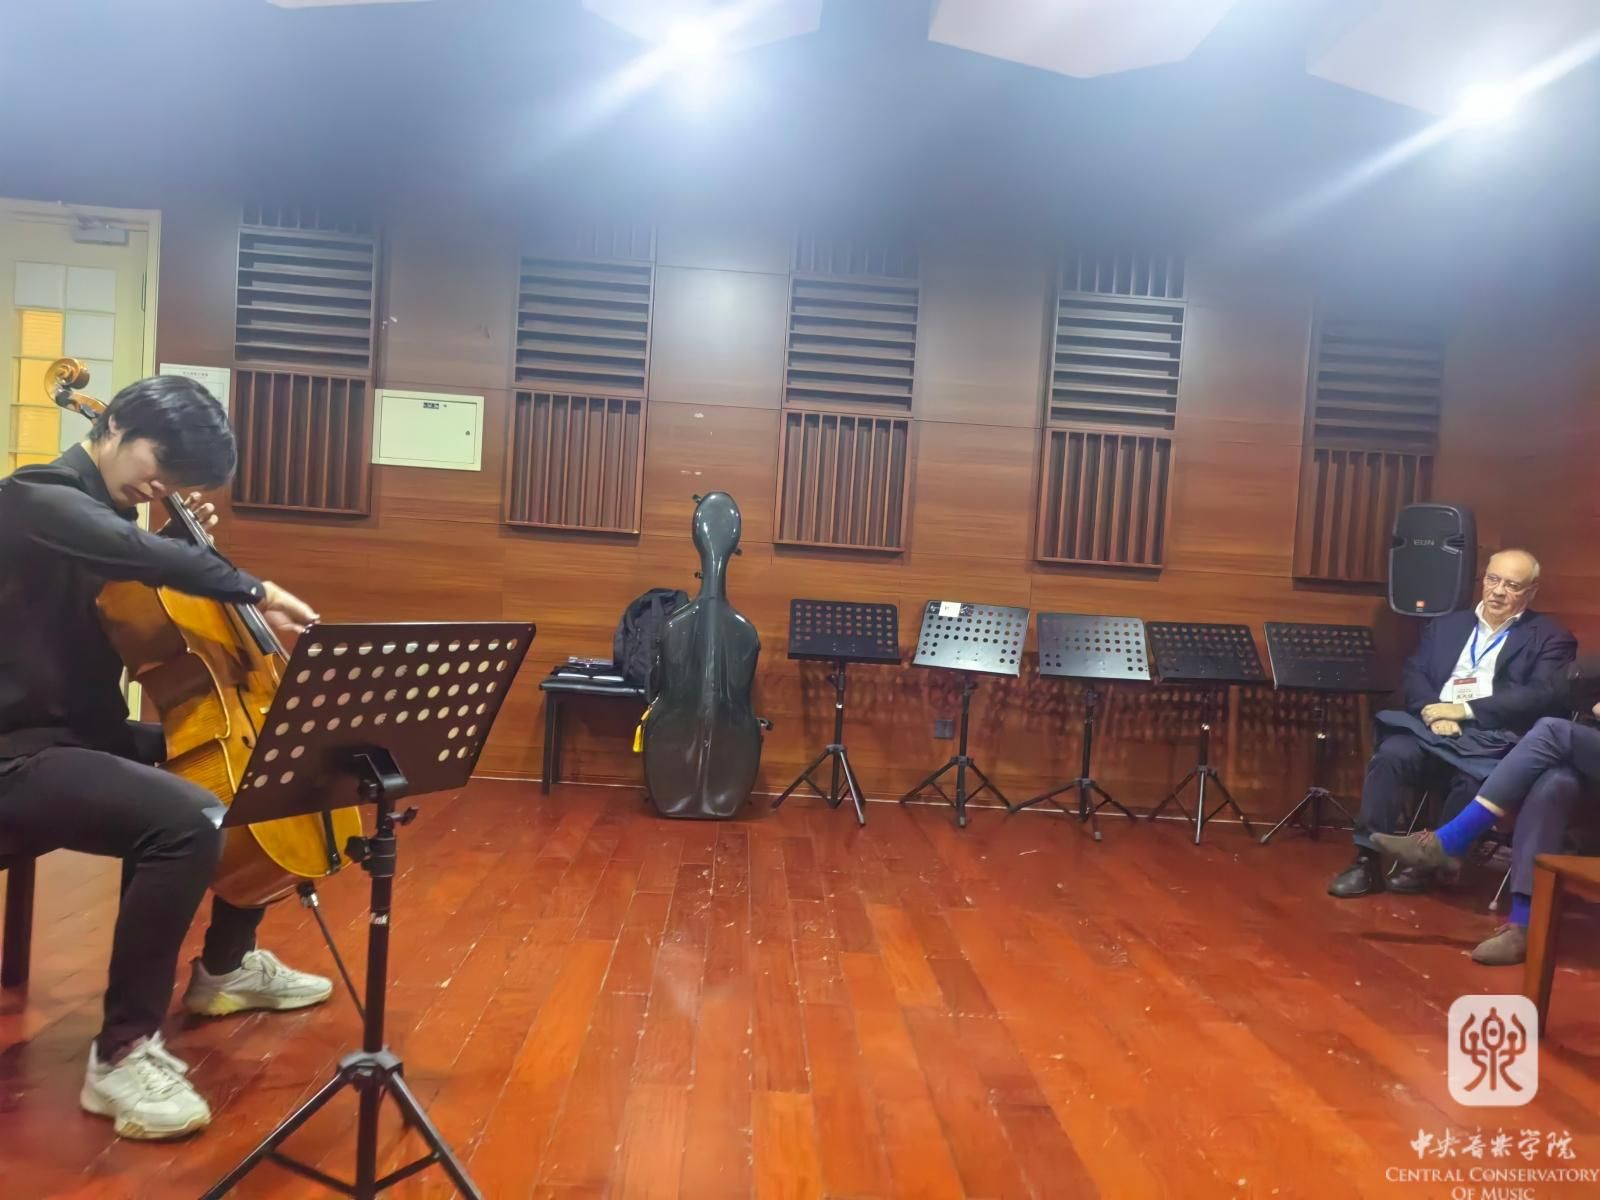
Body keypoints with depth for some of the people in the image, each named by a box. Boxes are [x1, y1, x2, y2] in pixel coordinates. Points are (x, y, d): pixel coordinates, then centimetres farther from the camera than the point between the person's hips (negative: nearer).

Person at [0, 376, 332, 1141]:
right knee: (187, 822, -35)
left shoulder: (111, 518, 13)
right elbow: (143, 557, -36)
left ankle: (227, 967, 29)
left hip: (93, 737, 10)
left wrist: (194, 544, 5)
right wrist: (254, 590, -33)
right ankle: (124, 1051, -20)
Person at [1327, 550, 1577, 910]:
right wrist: (1432, 712, -10)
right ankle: (1368, 860, -26)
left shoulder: (1551, 637, 11)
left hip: (1494, 739, -3)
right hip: (1435, 729, 3)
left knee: (1472, 780, -35)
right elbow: (1412, 674, 12)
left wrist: (1465, 709, -11)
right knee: (1391, 754, -29)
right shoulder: (1445, 625, 22)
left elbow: (1543, 697, -5)